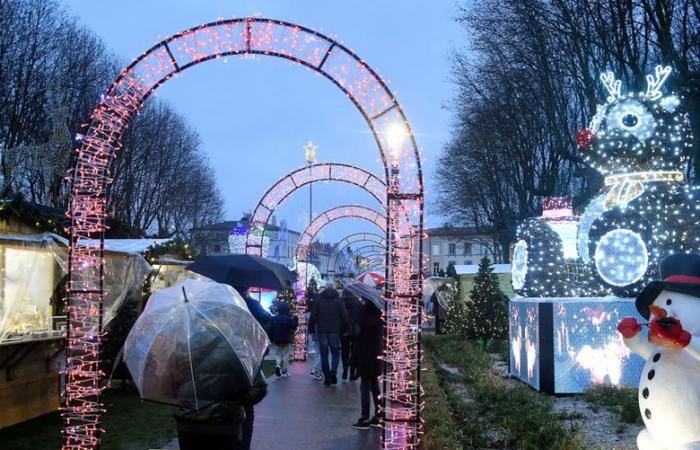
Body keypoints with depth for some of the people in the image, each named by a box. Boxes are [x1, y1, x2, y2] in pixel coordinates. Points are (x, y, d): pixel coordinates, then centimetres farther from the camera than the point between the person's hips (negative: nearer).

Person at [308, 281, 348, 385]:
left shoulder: (319, 300, 1)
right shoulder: (338, 300, -1)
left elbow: (313, 316, -1)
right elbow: (344, 317, -4)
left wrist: (311, 328, 8)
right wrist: (343, 328, 7)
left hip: (322, 331, 1)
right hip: (335, 331, -1)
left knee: (324, 355, 7)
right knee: (335, 352, 12)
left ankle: (327, 377, 6)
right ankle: (333, 372, -8)